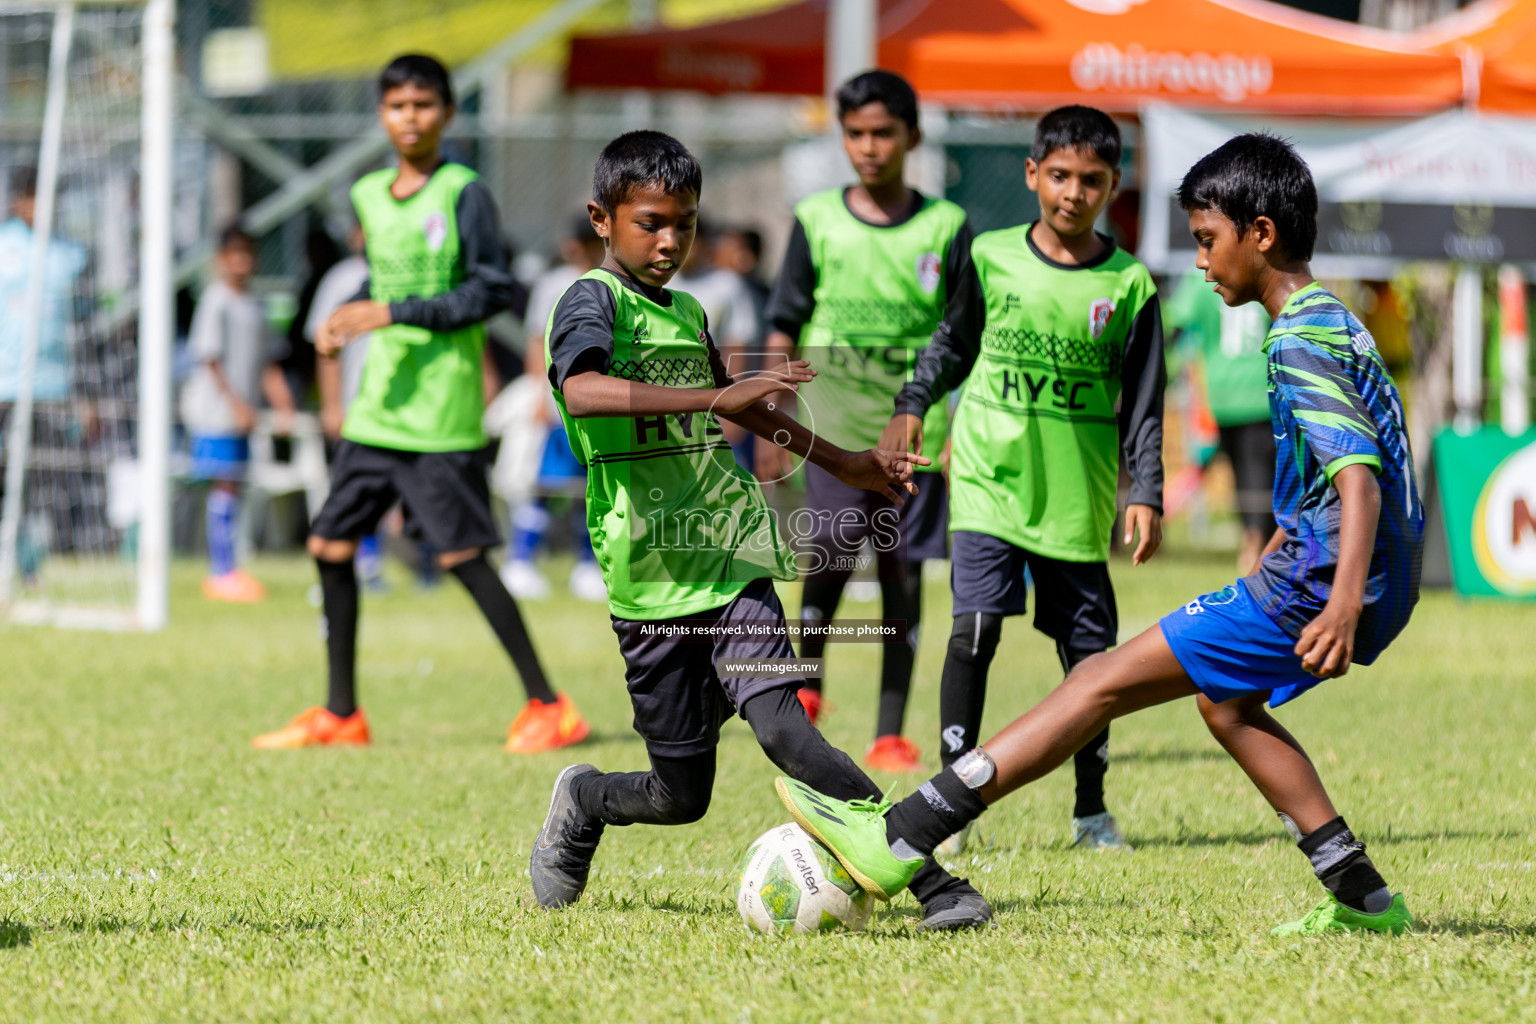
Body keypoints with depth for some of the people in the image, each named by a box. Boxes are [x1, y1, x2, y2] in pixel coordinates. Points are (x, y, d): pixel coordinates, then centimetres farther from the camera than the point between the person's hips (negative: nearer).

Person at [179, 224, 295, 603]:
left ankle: (226, 572, 15)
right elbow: (210, 359, -12)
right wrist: (235, 402, -17)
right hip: (215, 411, -8)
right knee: (224, 486, -8)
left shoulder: (252, 305, 15)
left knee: (232, 487, 9)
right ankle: (222, 572, -7)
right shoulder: (216, 301, -9)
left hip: (242, 413, 8)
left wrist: (282, 404, 10)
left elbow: (268, 361, 19)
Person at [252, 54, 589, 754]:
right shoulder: (369, 196, 12)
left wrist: (392, 314, -19)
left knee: (461, 554, -10)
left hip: (440, 413, -7)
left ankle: (547, 708, -2)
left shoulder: (463, 194, -8)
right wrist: (343, 325, 6)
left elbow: (491, 290, -13)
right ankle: (340, 715, 16)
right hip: (377, 407, 7)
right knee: (331, 545, 6)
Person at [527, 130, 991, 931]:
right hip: (650, 581, -4)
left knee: (778, 721, -20)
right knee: (681, 796, 1)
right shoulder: (593, 302, -6)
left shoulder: (687, 313, 17)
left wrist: (841, 462, 43)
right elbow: (584, 392, -29)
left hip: (728, 559, 4)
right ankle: (580, 806, 34)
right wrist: (718, 398, -35)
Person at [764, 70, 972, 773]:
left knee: (902, 569, 0)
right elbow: (785, 324, 9)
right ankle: (806, 679, 6)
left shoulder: (945, 227, 6)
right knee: (833, 540, -18)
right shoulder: (817, 220, 7)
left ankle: (891, 734, 5)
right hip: (834, 404, -1)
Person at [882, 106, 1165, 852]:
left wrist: (1145, 495, -3)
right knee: (975, 626, -14)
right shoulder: (993, 257, 2)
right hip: (989, 475, 0)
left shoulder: (1128, 284, -1)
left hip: (1078, 495, 0)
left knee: (1088, 648, 4)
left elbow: (1141, 403, 2)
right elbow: (953, 342, 19)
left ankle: (1091, 806, 18)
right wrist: (913, 404, 11)